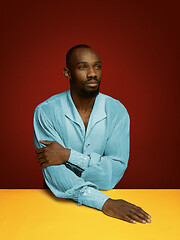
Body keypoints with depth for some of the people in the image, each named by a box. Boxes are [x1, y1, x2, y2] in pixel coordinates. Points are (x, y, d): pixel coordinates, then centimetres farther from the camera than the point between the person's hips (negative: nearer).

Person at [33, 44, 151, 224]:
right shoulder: (46, 112, -9)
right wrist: (104, 202, -27)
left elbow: (117, 170, -10)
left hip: (105, 194, 1)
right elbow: (54, 173, -16)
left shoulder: (117, 111, -4)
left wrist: (69, 155, -21)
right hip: (60, 200, 0)